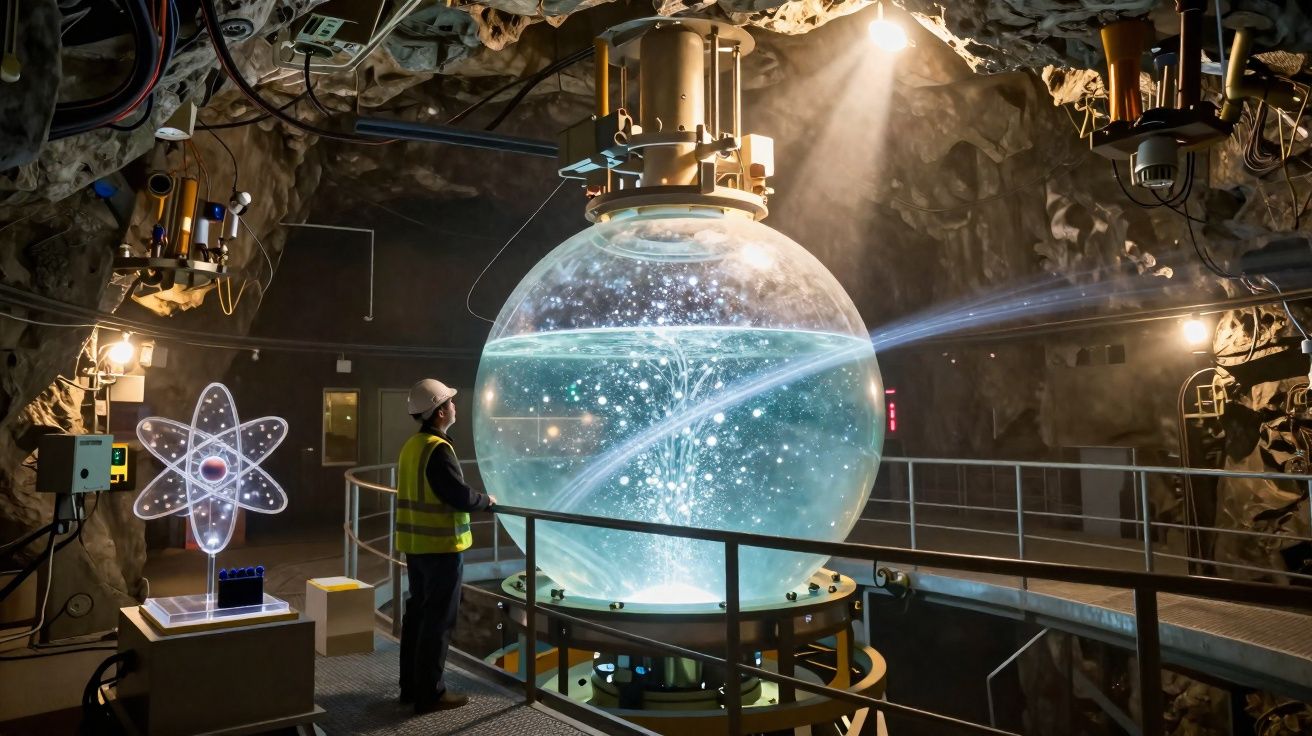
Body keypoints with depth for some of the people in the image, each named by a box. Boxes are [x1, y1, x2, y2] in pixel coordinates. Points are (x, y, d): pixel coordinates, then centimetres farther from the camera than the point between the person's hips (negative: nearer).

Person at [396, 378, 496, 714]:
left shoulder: (411, 446, 9)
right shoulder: (438, 449, -19)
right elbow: (460, 496, -21)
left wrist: (475, 498, 21)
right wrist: (486, 500, -2)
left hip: (416, 544, 9)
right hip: (441, 545, -9)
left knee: (417, 613, 16)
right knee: (438, 619, -1)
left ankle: (411, 685, 25)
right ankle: (430, 693, 6)